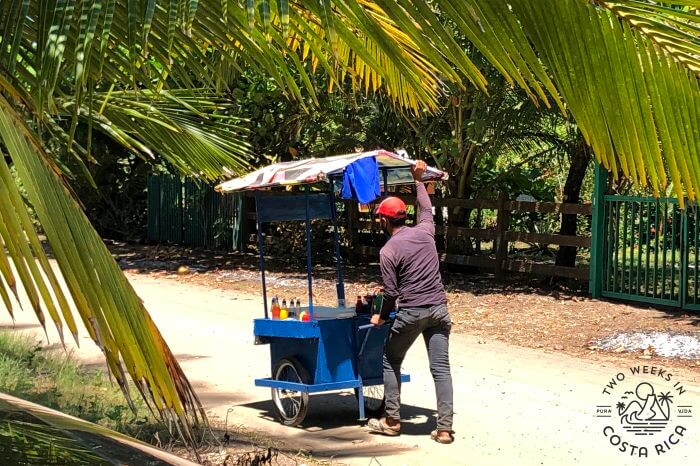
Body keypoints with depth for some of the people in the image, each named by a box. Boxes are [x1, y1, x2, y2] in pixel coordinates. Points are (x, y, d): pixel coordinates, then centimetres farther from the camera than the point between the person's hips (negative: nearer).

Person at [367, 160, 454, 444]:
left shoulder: (388, 251, -9)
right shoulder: (424, 232, 4)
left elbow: (391, 292, -9)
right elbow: (426, 208, 27)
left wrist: (381, 317, 8)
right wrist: (418, 180, 38)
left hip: (410, 312, -4)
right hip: (438, 309, 5)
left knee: (391, 362, 15)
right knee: (441, 368, 2)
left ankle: (392, 421, 18)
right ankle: (444, 428, 0)